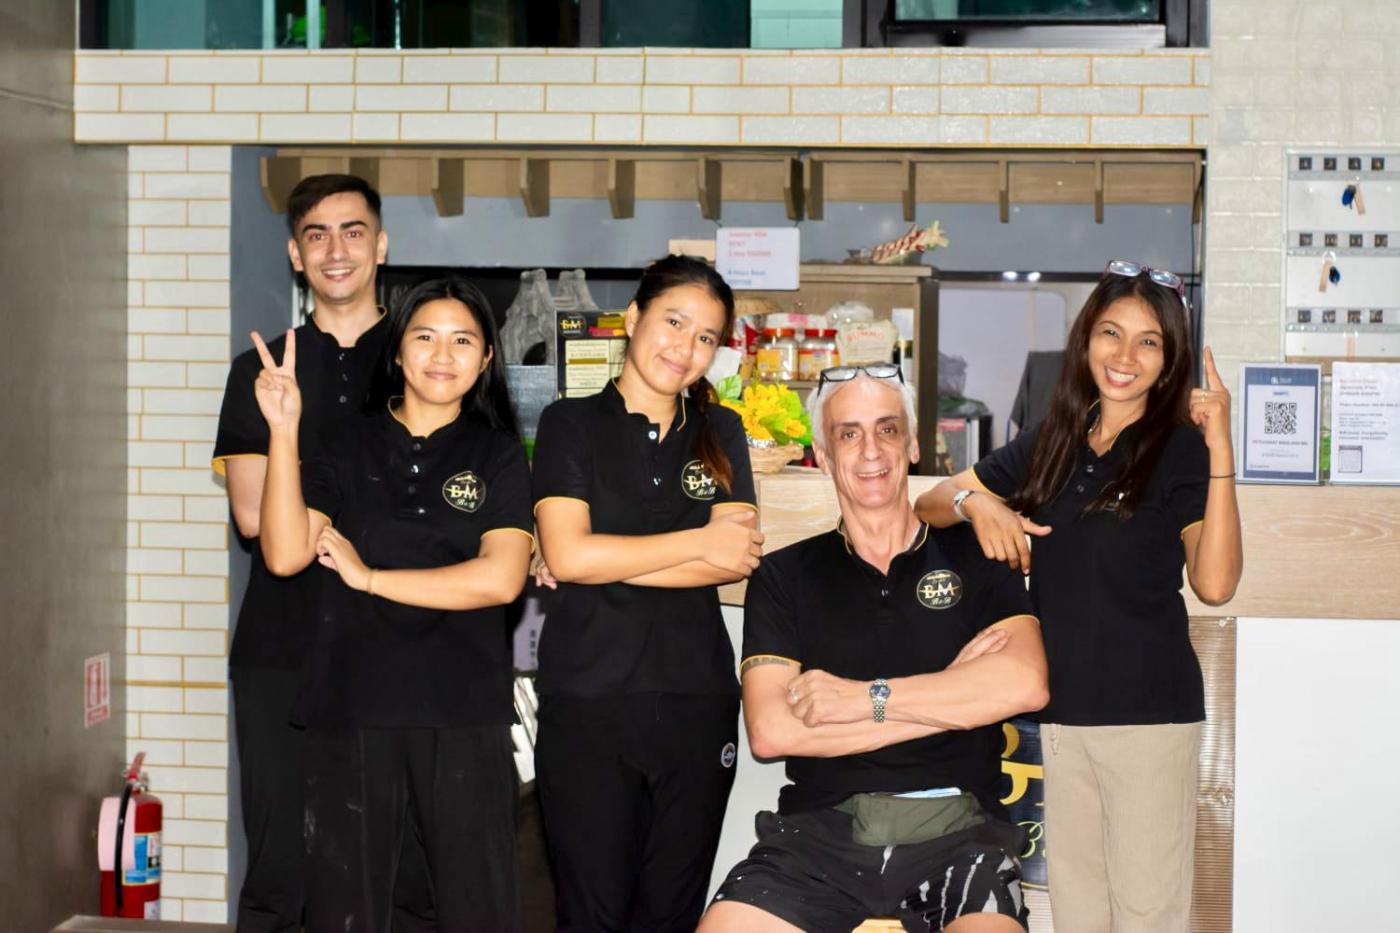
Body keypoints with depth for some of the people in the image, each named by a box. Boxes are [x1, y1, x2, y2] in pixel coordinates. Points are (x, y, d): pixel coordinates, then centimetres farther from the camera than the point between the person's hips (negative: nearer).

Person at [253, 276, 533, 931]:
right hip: (351, 706, 1)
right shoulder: (347, 446, 8)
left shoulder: (498, 455, 5)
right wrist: (283, 431, -11)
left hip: (464, 712, -1)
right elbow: (285, 554, -5)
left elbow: (500, 578, -9)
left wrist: (370, 577, -8)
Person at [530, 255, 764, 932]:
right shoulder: (572, 423, 3)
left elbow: (739, 559, -2)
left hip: (698, 699, 3)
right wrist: (699, 542, -5)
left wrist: (609, 559, -9)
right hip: (587, 699, -3)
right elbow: (566, 555, -11)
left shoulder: (720, 433, 12)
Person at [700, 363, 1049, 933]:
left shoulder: (973, 557, 12)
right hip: (823, 825, 1)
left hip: (956, 828, -1)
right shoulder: (784, 576, 13)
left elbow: (1025, 684, -7)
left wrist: (864, 698, -8)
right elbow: (769, 730, -3)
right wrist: (950, 700, -3)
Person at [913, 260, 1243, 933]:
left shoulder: (1182, 449, -4)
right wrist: (974, 502, -9)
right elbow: (930, 504, 13)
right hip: (1060, 711, 5)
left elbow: (1214, 584, -16)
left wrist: (1221, 454, -21)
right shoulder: (1051, 445, 10)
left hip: (1148, 713, -5)